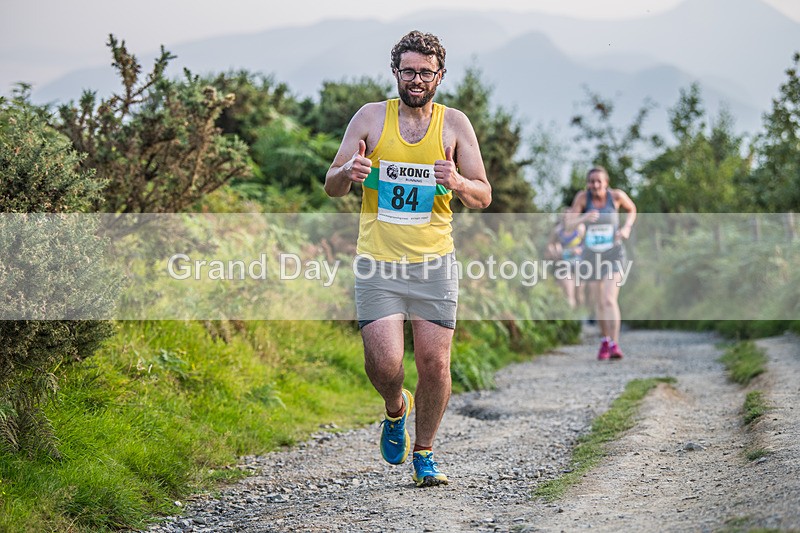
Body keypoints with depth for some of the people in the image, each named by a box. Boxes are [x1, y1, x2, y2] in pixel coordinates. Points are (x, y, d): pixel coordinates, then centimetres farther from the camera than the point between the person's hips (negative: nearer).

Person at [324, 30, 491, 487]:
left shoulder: (454, 124, 3)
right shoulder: (371, 117, 2)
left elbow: (484, 197, 3)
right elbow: (332, 187, 6)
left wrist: (457, 183, -19)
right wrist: (348, 172, -17)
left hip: (434, 263, 1)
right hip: (378, 263, -1)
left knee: (435, 364, -2)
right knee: (383, 363, -12)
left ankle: (425, 452, 18)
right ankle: (396, 408, 23)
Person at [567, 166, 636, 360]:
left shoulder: (616, 195, -11)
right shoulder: (583, 196, -11)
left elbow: (632, 209, 9)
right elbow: (569, 223, -14)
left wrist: (627, 227, -10)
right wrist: (584, 218, -36)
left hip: (613, 254, -2)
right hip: (592, 255, 2)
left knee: (610, 300, -21)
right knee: (599, 303, 14)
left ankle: (614, 346, -25)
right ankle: (605, 339, 38)